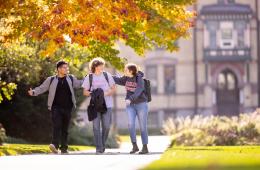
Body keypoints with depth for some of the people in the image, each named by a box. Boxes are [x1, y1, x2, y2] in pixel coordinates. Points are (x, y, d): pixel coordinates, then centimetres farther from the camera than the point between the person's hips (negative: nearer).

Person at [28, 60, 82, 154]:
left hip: (67, 107, 3)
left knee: (65, 128, 6)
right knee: (56, 125, -19)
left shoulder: (71, 78, 13)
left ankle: (64, 148, 12)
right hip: (56, 107, -3)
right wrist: (34, 92, -15)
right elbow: (42, 88, 2)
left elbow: (79, 84, 23)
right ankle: (55, 145, -29)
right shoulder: (51, 80, 5)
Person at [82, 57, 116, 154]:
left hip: (107, 105, 1)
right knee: (96, 126, -7)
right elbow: (85, 92, 6)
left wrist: (107, 93, -11)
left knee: (106, 126, -2)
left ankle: (103, 144, 21)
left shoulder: (107, 76, 8)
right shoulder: (89, 77, 5)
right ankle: (99, 148, -4)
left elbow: (113, 89, 9)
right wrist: (92, 94, -14)